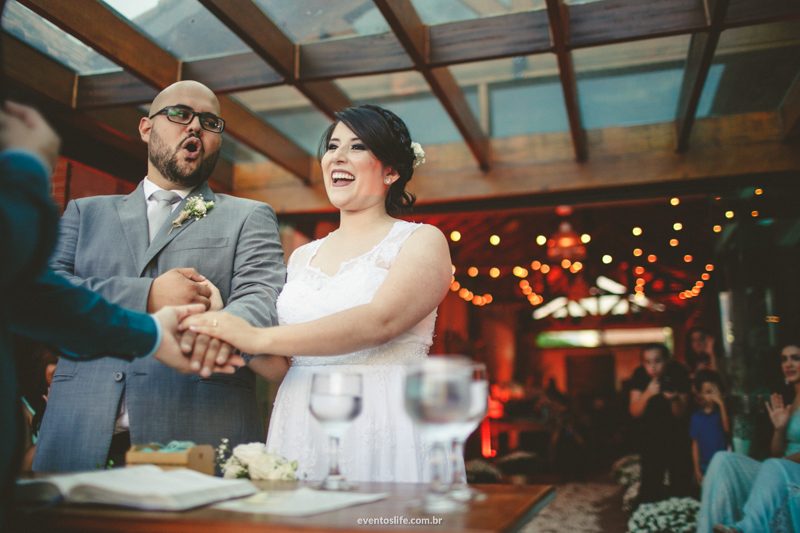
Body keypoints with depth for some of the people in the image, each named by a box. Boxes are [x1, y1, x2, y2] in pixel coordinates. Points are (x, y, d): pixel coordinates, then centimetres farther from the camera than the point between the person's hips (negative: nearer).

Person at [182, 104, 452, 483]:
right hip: (300, 432, 5)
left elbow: (381, 321, -20)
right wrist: (219, 326, -6)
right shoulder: (302, 257, 15)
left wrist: (258, 338, -23)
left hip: (382, 429, -4)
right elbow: (279, 364, 13)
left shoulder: (422, 241, -1)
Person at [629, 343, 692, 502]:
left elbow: (680, 415, -14)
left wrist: (674, 399, -36)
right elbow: (635, 413, -18)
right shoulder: (640, 375, -17)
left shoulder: (679, 373, -18)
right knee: (651, 483, -9)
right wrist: (647, 394, -35)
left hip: (677, 432, 0)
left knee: (682, 485, -1)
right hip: (651, 434, 0)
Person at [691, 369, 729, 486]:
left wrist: (721, 403, -20)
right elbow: (695, 444, 6)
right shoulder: (696, 417, 4)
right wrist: (697, 469, 5)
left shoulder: (721, 411, 0)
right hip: (704, 466, 2)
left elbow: (727, 428, -19)